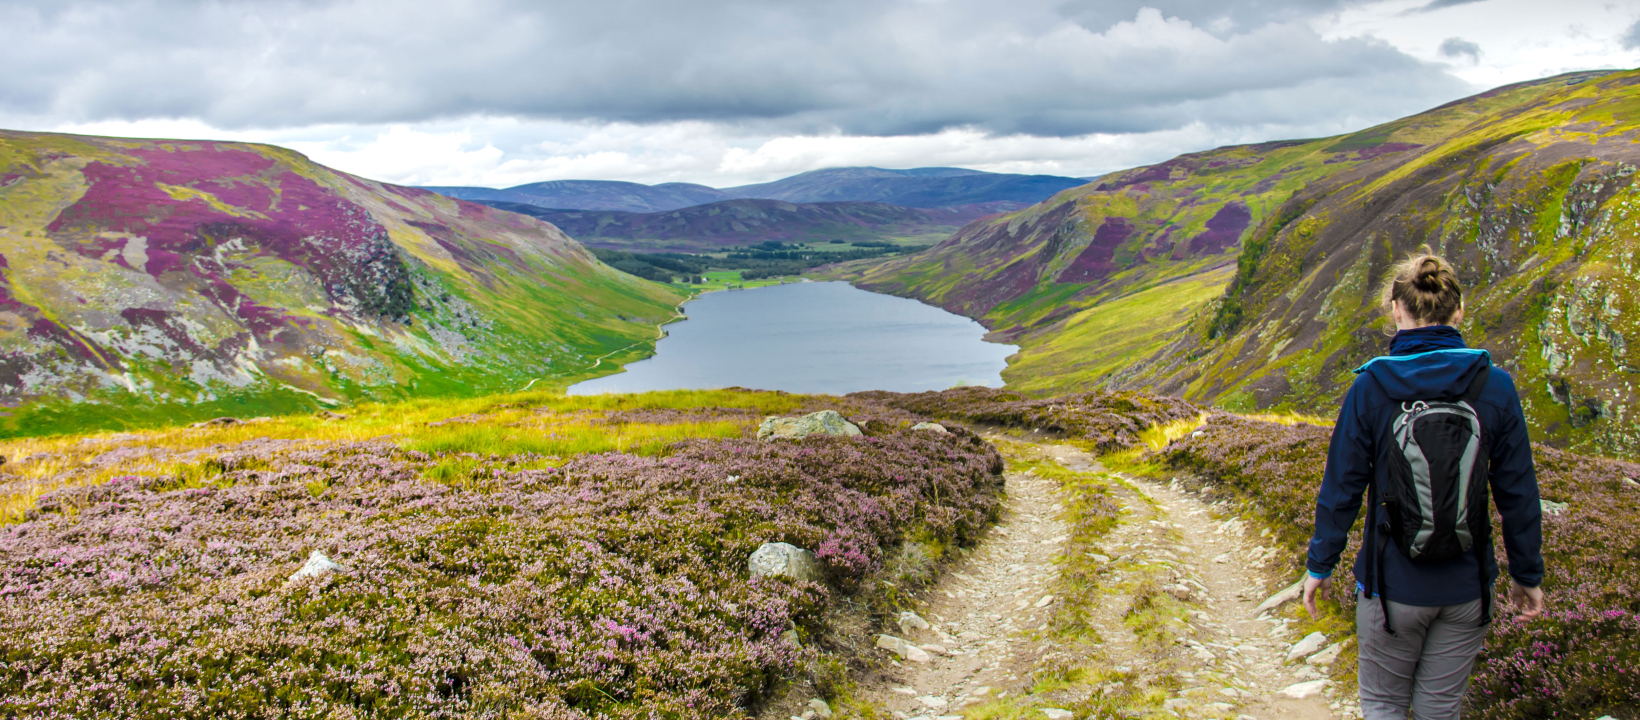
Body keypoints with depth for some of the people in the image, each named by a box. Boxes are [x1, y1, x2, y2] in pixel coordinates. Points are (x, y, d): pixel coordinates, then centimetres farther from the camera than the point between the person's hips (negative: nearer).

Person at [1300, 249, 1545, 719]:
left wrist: (1320, 565, 5)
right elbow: (1518, 492, -2)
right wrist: (1527, 575, 11)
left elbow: (1342, 486, -8)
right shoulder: (1494, 386, -8)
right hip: (1467, 587, 2)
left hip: (1393, 584, -2)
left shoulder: (1371, 386, -13)